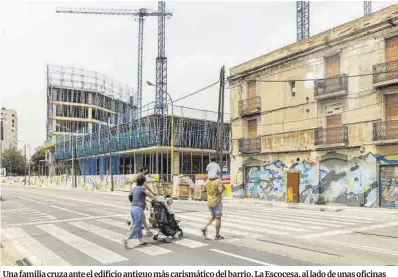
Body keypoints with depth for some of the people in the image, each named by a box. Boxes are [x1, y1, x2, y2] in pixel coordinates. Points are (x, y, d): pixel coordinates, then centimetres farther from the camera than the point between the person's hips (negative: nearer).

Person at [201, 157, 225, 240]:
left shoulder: (207, 181, 5)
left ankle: (205, 228, 2)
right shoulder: (218, 181, -15)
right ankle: (217, 235, 7)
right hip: (217, 201, -6)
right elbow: (220, 190, -27)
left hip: (209, 201, 6)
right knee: (218, 218, 2)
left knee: (213, 216, 22)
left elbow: (203, 190, 9)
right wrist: (223, 188, -7)